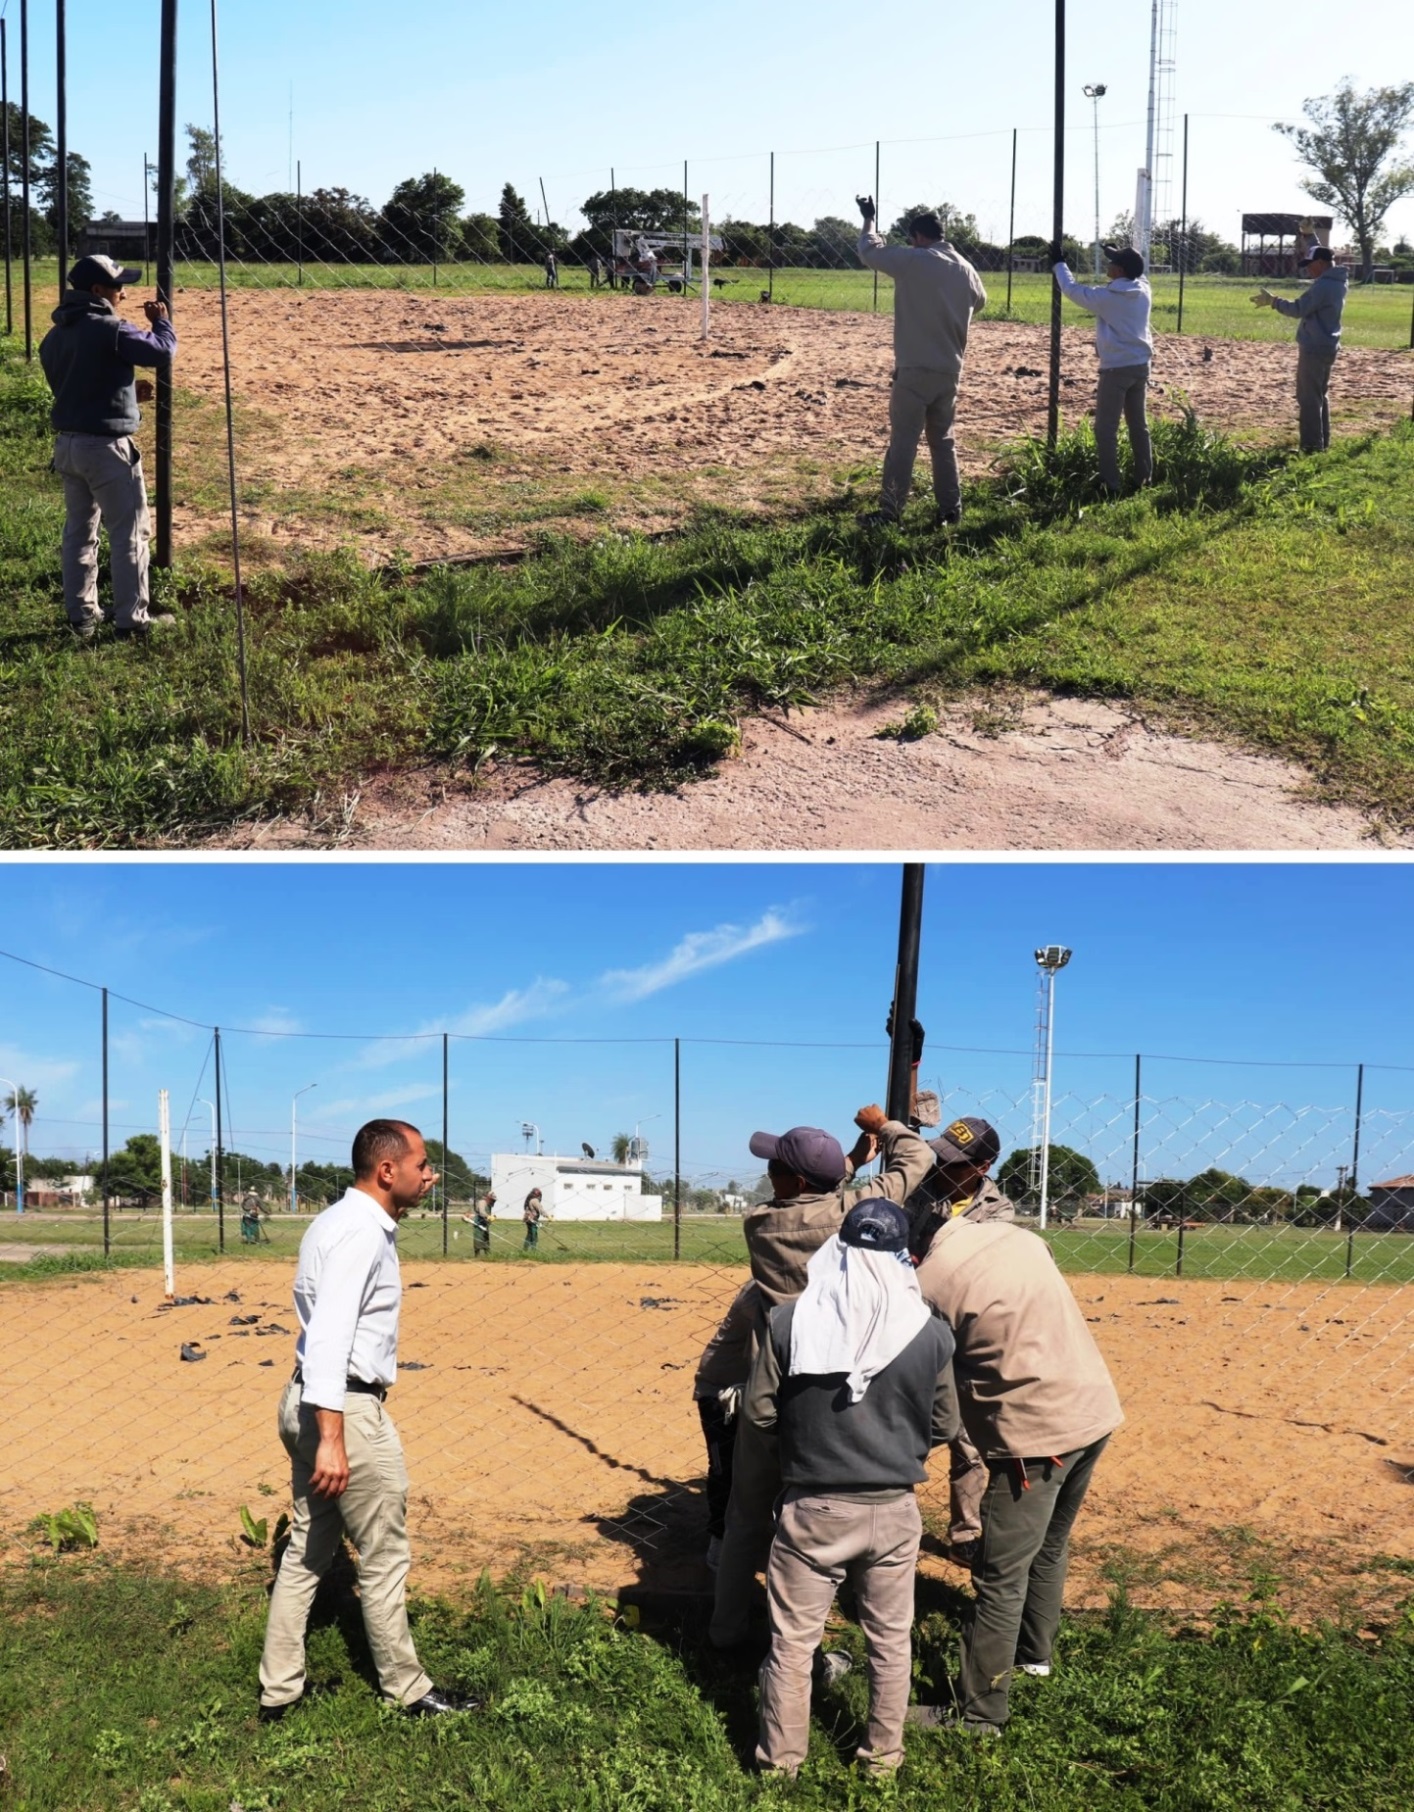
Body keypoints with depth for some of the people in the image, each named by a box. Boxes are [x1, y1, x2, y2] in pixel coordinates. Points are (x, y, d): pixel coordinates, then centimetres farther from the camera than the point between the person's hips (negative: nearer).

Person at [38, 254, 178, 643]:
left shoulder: (53, 337, 10)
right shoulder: (110, 329, -16)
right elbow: (162, 351, -13)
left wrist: (127, 393, 19)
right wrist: (161, 320, 6)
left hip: (67, 444, 8)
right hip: (106, 446, -8)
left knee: (78, 531, 15)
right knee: (129, 534, 1)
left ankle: (80, 616, 21)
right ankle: (132, 621, 5)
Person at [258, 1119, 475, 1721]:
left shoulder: (339, 1219, 12)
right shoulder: (361, 1233, -19)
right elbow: (330, 1333, -29)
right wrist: (332, 1438, -32)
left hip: (307, 1401, 10)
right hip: (344, 1406, -10)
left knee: (307, 1548, 16)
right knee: (384, 1557, 5)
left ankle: (278, 1691, 23)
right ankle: (406, 1689, 18)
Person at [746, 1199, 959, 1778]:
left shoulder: (789, 1321, -14)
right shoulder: (931, 1333, -11)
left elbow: (759, 1411, -5)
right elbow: (944, 1425, 1)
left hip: (812, 1510, -1)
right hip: (894, 1510, 1)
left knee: (793, 1639, 16)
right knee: (891, 1639, 21)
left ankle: (780, 1757, 28)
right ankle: (883, 1753, 34)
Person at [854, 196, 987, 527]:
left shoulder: (913, 261, -10)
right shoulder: (965, 269, 8)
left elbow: (869, 252, 0)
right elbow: (980, 301, 27)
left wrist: (869, 219, 16)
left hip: (915, 369, -6)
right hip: (950, 370, 6)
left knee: (903, 441, -3)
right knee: (943, 440, 15)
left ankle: (890, 511, -2)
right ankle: (951, 508, 16)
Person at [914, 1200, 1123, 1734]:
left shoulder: (928, 1284, -15)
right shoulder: (1016, 1234, 6)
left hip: (1037, 1433, -8)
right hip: (1095, 1409, 8)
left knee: (1001, 1577, 3)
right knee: (1050, 1547, 27)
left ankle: (978, 1712, 11)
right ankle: (1035, 1651, 46)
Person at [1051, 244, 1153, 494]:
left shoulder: (1107, 296, -14)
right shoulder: (1143, 291, 2)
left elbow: (1072, 290, -3)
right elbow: (1138, 273, 28)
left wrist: (1059, 263, 10)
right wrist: (1122, 254, 31)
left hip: (1116, 368, -6)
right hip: (1141, 366, 7)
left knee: (1106, 429, -1)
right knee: (1139, 425, 15)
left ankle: (1110, 485, -3)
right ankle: (1144, 479, 19)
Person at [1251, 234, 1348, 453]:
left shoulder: (1322, 286, -22)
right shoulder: (1338, 280, 8)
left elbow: (1298, 309, -23)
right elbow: (1321, 254, 26)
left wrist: (1272, 301, -18)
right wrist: (1309, 235, 27)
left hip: (1314, 349, -10)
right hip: (1327, 348, 10)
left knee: (1309, 398, -7)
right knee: (1320, 395, 19)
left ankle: (1312, 446, -8)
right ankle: (1322, 441, 24)